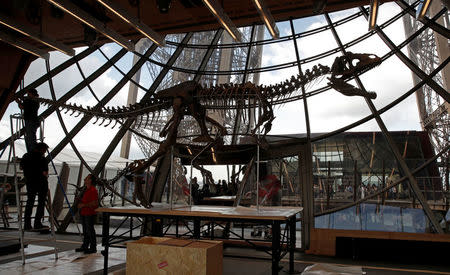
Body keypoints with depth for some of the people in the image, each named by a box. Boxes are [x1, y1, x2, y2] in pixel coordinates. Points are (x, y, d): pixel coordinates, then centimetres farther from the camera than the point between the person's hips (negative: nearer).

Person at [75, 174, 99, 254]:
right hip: (84, 213, 10)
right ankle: (85, 246, 26)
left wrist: (84, 205, -19)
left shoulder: (93, 190, -16)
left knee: (90, 231, -4)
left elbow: (94, 203, -22)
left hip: (90, 214, -10)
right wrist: (80, 203, 12)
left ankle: (93, 248, 4)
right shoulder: (86, 190, 17)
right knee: (85, 231, 16)